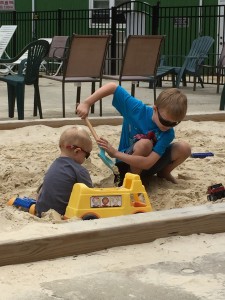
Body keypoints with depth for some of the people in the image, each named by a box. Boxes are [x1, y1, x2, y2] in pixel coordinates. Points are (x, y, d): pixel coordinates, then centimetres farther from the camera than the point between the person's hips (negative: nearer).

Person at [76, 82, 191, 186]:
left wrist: (115, 153, -37)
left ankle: (164, 173, 8)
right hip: (127, 165, -2)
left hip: (147, 166, 2)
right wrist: (86, 103, -26)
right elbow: (112, 86, -19)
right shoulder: (137, 109, -23)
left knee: (184, 148, -21)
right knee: (144, 144, -37)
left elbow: (147, 163, -32)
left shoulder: (168, 134, -23)